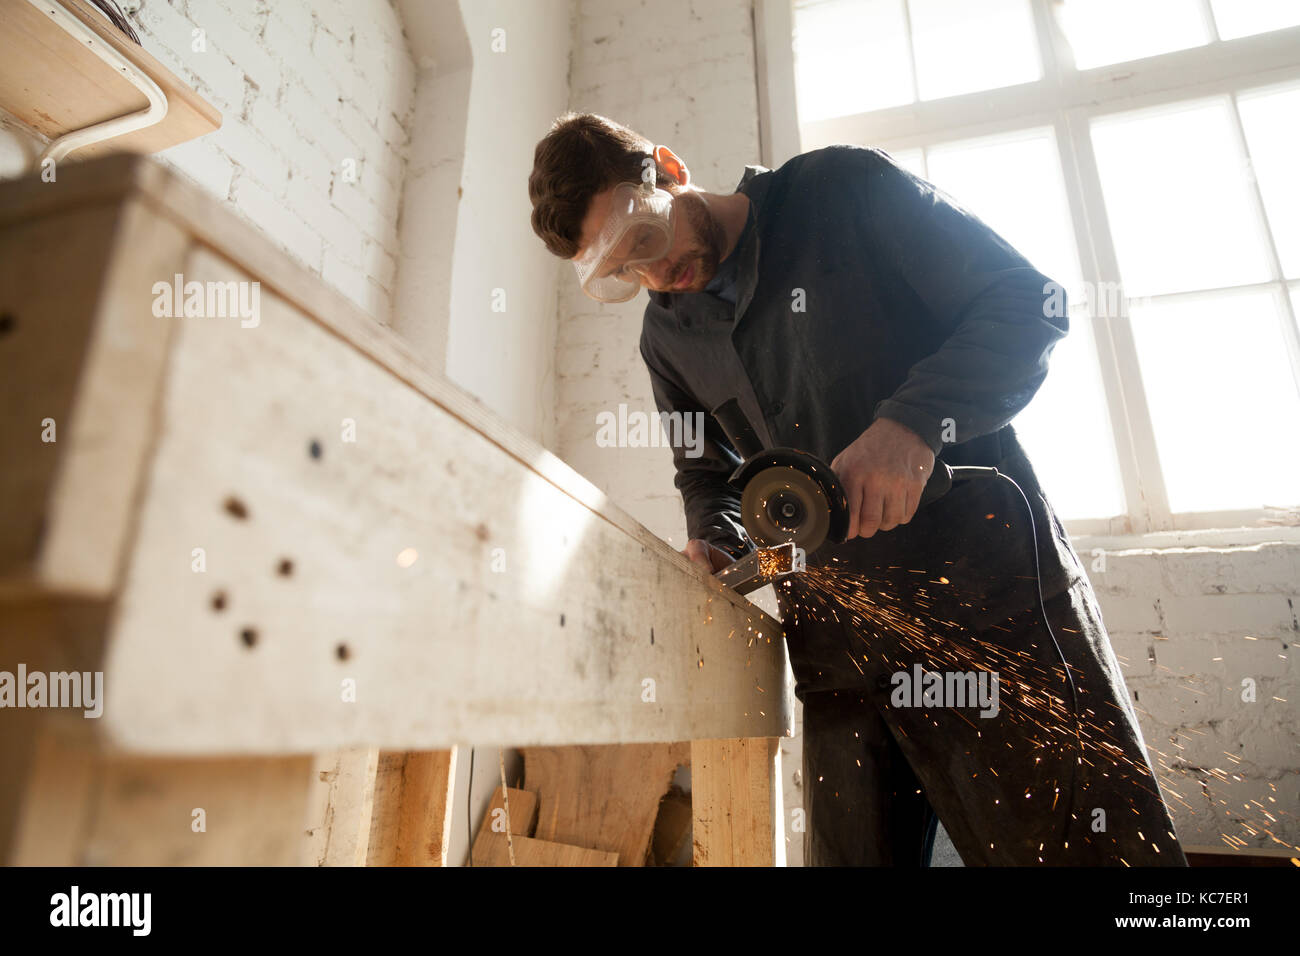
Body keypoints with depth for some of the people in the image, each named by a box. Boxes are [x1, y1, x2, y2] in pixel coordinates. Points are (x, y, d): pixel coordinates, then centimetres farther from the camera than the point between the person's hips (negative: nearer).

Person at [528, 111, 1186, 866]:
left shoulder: (845, 190, -3)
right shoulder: (669, 336, 12)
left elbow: (1028, 300, -6)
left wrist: (914, 421, -21)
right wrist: (717, 543, 1)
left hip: (991, 579, -4)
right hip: (840, 625, 5)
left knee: (1099, 845, 0)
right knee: (853, 850, 11)